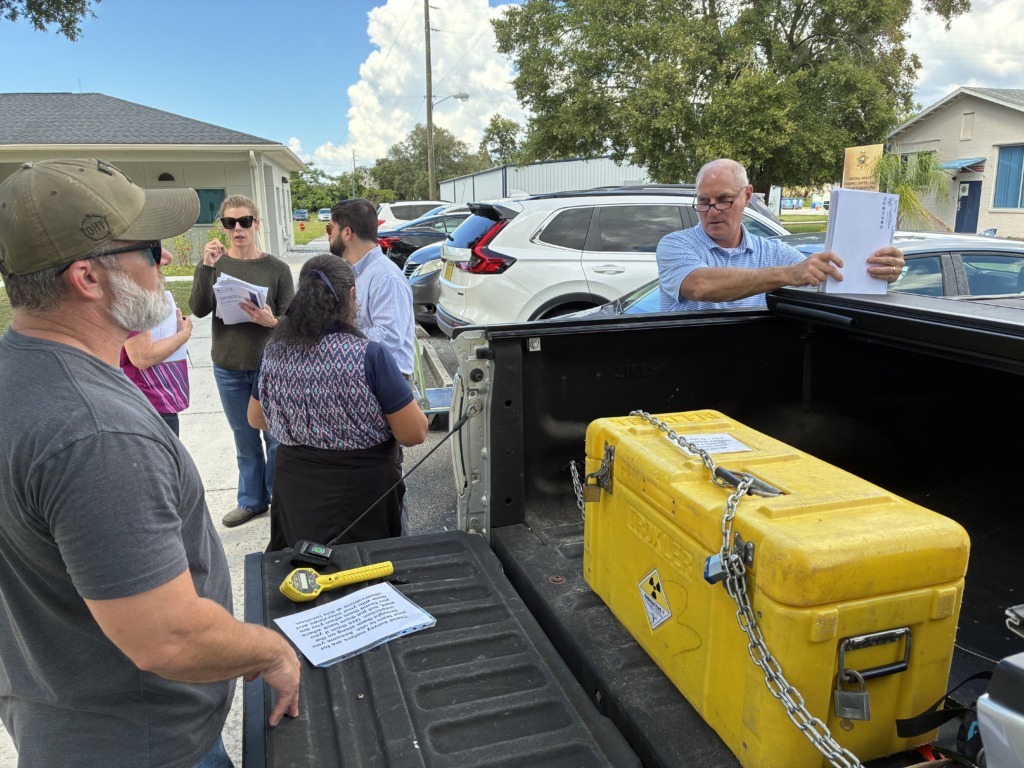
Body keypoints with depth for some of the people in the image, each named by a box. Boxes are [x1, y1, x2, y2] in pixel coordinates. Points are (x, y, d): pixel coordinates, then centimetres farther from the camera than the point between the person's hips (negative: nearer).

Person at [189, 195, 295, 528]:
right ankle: (251, 500, 31)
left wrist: (271, 322, -25)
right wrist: (206, 267, -23)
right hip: (228, 367, 3)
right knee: (245, 440, 16)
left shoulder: (277, 268, -6)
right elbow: (198, 310, -11)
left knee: (275, 437, 8)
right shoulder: (216, 263, 0)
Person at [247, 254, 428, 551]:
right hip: (361, 496, -4)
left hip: (294, 494, 5)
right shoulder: (369, 356, -21)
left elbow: (256, 419, 11)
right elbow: (414, 434, -16)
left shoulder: (273, 352, -5)